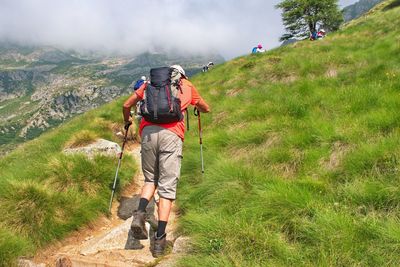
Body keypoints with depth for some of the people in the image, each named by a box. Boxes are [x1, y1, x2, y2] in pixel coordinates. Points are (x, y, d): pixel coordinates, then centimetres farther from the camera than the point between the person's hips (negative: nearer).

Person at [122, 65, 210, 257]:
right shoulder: (187, 86, 24)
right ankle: (160, 239, -3)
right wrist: (196, 109, 59)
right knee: (167, 187, 1)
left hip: (148, 131, 2)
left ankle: (140, 214, -7)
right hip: (171, 134, -2)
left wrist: (127, 121, 45)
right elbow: (206, 109, 36)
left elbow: (126, 105, 24)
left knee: (150, 179, 19)